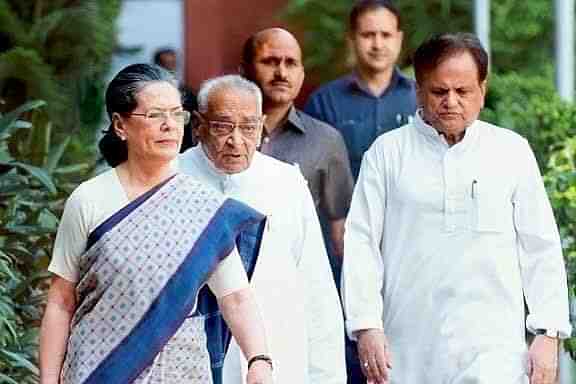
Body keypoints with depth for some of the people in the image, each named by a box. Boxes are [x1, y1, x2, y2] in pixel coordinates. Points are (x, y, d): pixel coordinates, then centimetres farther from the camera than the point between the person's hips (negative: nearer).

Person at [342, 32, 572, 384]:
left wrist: (549, 334, 3)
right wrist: (366, 327, -5)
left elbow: (541, 250, 10)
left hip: (492, 346, -1)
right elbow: (361, 243, 4)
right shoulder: (388, 152, 7)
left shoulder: (512, 151, 8)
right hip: (409, 352, 1)